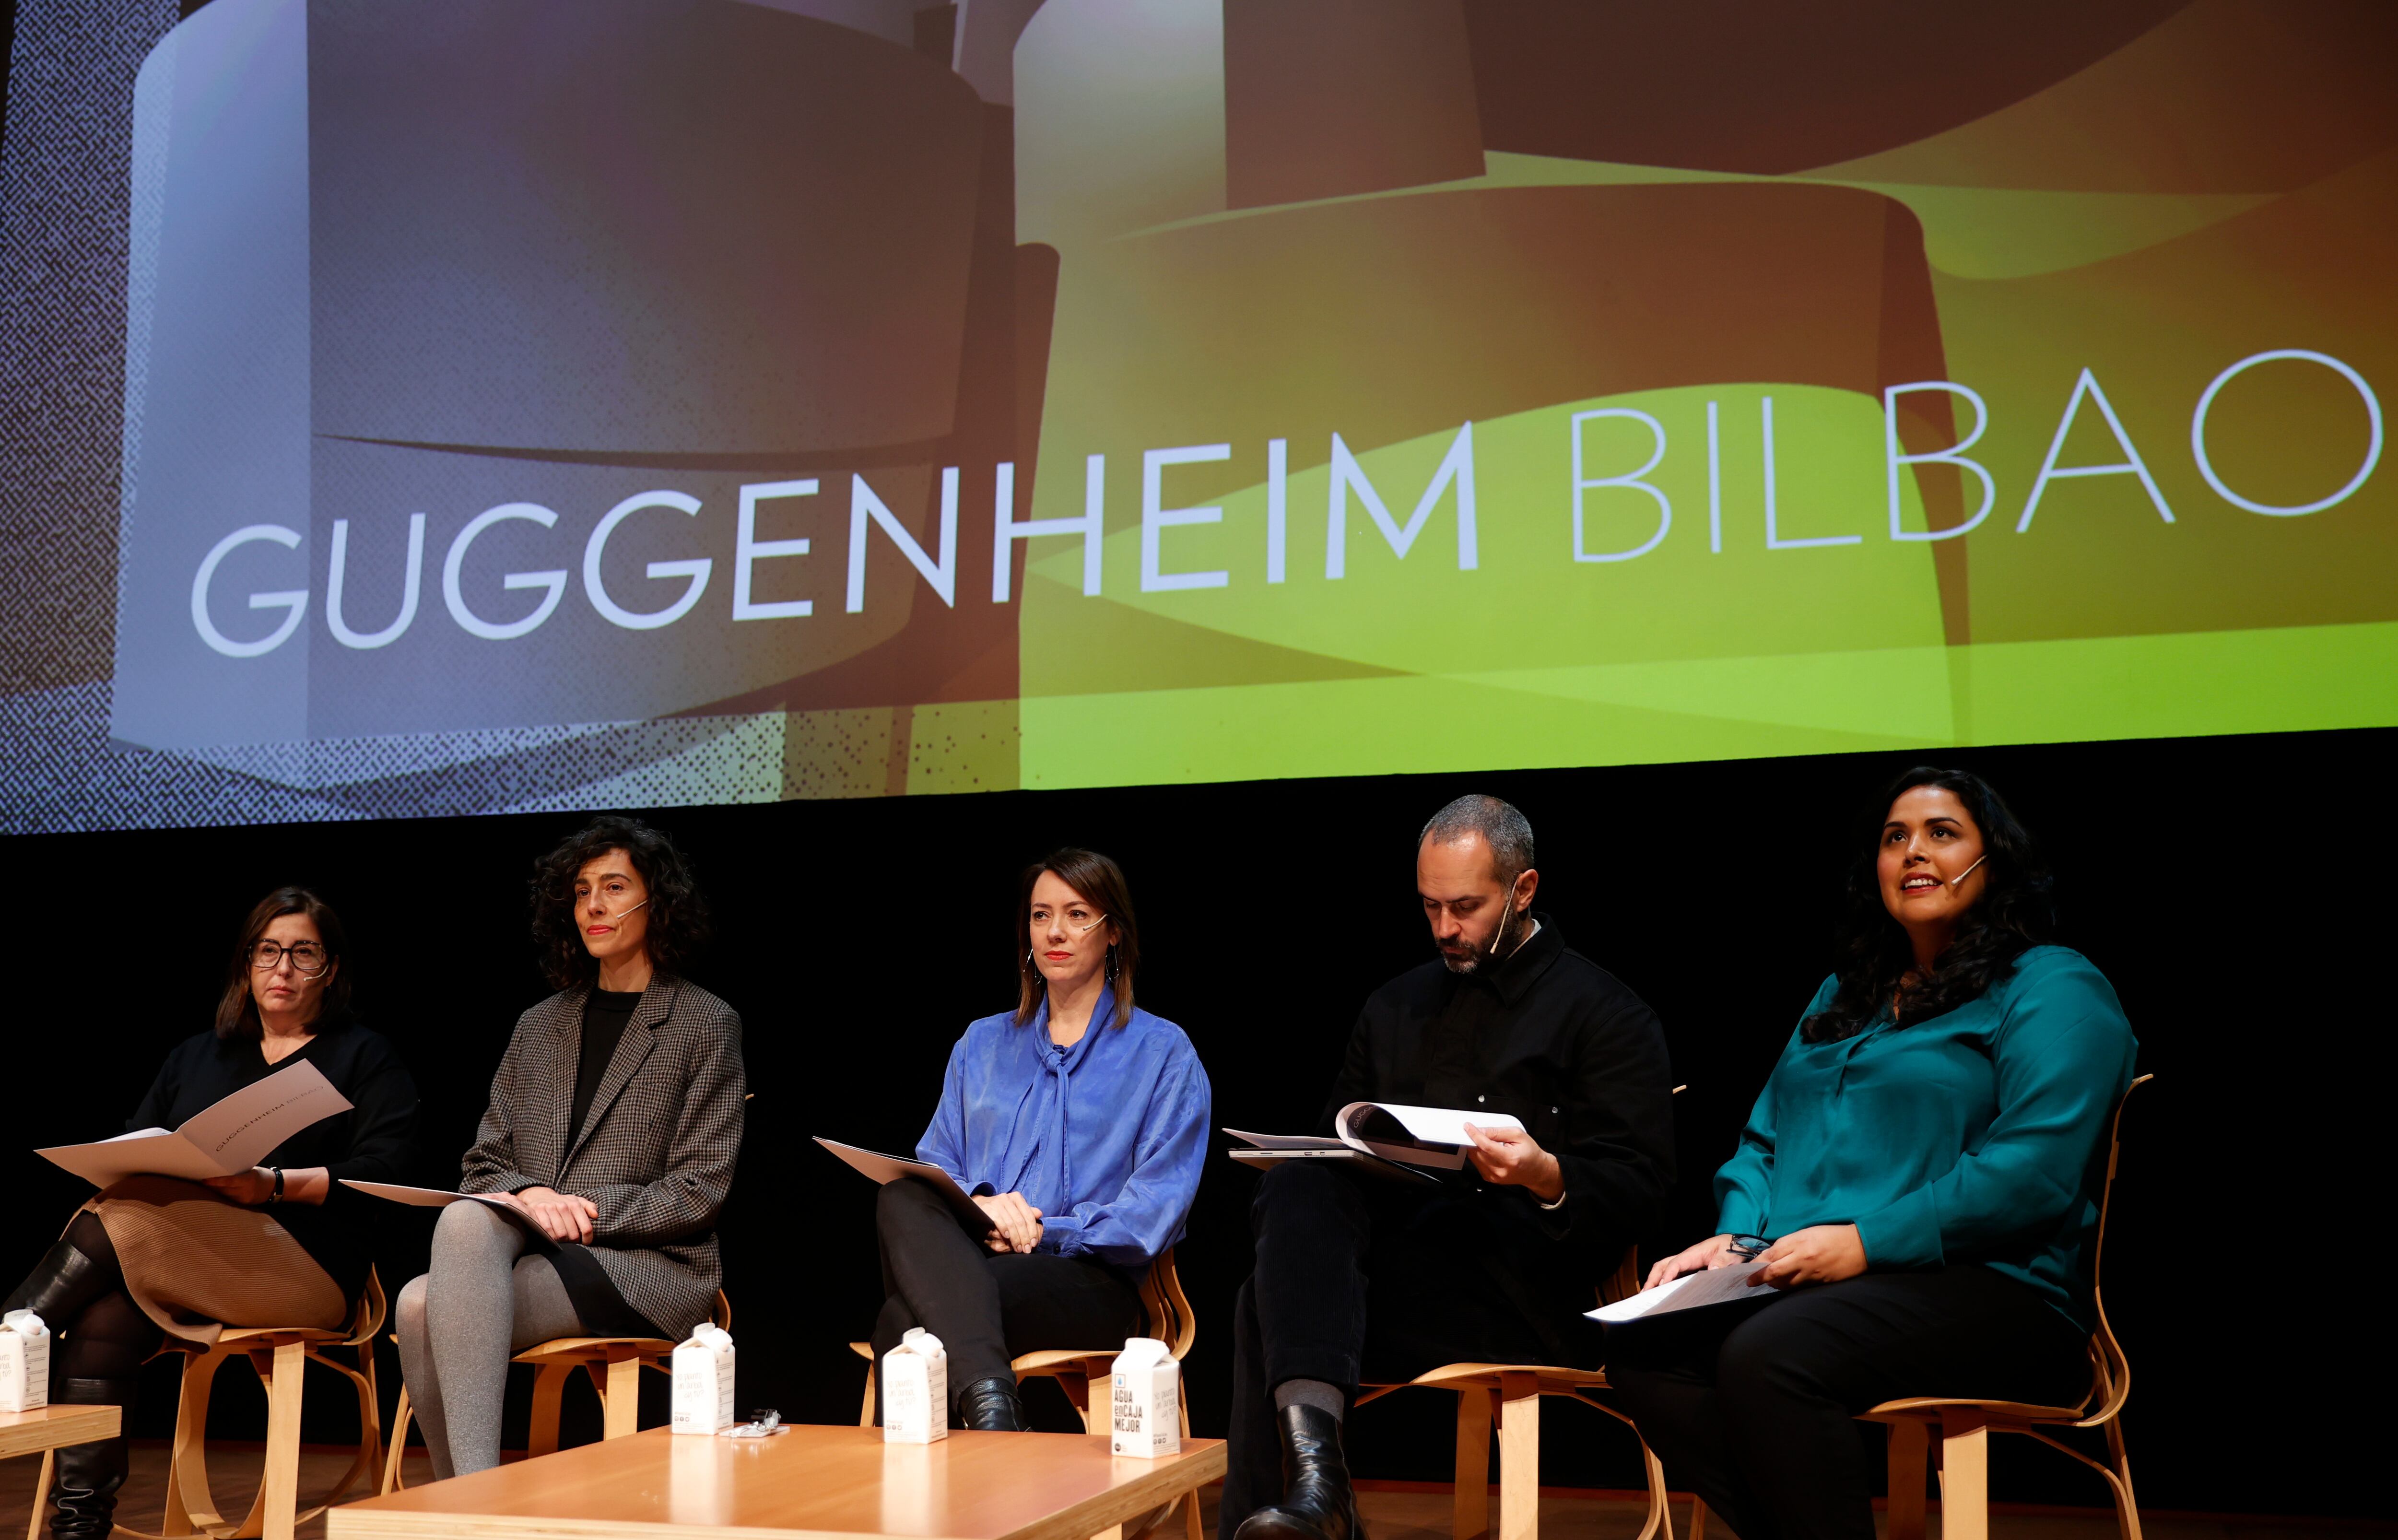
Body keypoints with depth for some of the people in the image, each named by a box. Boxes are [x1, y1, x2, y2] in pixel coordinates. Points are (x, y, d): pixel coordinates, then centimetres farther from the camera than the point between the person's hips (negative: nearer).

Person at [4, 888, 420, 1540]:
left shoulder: (366, 1058, 12)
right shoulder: (197, 1056, 28)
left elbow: (387, 1169, -3)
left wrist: (273, 1185, -17)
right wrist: (126, 1170, -8)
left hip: (307, 1265, -4)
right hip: (179, 1258, 4)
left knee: (116, 1220, -27)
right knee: (100, 1326, -29)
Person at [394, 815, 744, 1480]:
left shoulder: (707, 1025, 5)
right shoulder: (539, 1027, 22)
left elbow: (698, 1192, -2)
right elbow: (482, 1168, 17)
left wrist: (582, 1212, -13)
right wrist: (526, 1196, -8)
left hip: (648, 1267, -5)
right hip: (529, 1252, 5)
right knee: (465, 1221, -33)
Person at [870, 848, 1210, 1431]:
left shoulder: (1163, 1052, 10)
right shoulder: (982, 1043, 26)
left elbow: (1154, 1213, 0)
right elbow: (935, 1164, 17)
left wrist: (1043, 1230, -12)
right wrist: (977, 1208, -7)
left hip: (1091, 1283, -4)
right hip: (963, 1255, 4)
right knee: (902, 1199, -36)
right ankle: (986, 1396, -51)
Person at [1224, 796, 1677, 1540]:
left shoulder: (1607, 1012, 8)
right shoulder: (1394, 1007, 25)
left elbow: (1638, 1192, 1)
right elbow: (1332, 1139, 24)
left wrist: (1547, 1177, -21)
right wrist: (1308, 1173, -1)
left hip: (1513, 1283, -5)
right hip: (1389, 1242, 5)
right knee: (1298, 1185, -31)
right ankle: (1313, 1461, -42)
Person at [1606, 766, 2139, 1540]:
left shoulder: (2053, 988, 3)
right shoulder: (1841, 995, 27)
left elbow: (2035, 1172, -12)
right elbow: (1765, 1139, 25)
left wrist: (1867, 1242, -17)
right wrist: (1738, 1236, 3)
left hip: (1986, 1283, -7)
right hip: (1794, 1278, 7)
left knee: (1766, 1357, -36)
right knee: (1641, 1348, -23)